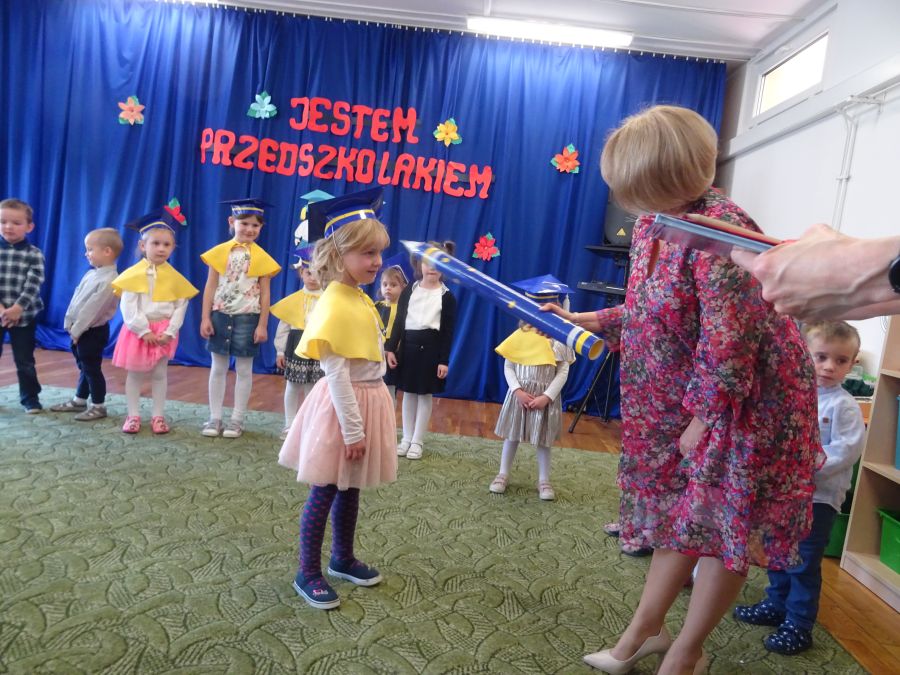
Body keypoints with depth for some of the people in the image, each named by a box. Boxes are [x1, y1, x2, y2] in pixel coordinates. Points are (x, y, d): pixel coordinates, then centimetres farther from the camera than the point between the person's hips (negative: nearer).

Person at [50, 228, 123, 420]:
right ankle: (79, 401, 32)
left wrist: (76, 330, -17)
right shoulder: (91, 274, 7)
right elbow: (76, 298, 11)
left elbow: (92, 308, -21)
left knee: (92, 368, 1)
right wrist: (70, 323, 4)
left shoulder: (109, 280, -22)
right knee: (84, 367, 19)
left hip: (93, 331, -9)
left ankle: (98, 407, 12)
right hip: (80, 329, 9)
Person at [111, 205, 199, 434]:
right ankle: (133, 415, 19)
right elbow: (128, 307, -11)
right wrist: (144, 330, -16)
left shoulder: (174, 277, -1)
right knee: (134, 374, 8)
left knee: (159, 374, 9)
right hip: (138, 331, -1)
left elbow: (181, 307, -1)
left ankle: (158, 416, 18)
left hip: (163, 332, 1)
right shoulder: (133, 274, -7)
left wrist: (169, 332, -11)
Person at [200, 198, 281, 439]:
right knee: (218, 368, 8)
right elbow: (210, 287, 4)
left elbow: (264, 293, 0)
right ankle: (215, 418, 18)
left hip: (247, 318, -1)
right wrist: (206, 318, -1)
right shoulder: (219, 252, 1)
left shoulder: (261, 257, -2)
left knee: (244, 369, 5)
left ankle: (237, 420, 15)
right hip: (220, 315, 1)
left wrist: (262, 325, -4)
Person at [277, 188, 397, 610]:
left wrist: (363, 422, 16)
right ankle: (308, 574, 20)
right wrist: (353, 429, -20)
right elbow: (337, 373, -21)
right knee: (324, 492, 5)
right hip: (342, 406, -9)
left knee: (350, 488, 20)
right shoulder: (334, 305, -20)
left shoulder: (360, 298, 7)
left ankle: (343, 559, 37)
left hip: (367, 400, 9)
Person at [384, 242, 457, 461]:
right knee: (409, 393, 9)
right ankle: (406, 438, 21)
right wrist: (390, 348, -1)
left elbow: (448, 332, -3)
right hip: (408, 344, 3)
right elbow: (399, 321, 6)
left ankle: (418, 441, 15)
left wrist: (444, 360, -9)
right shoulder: (409, 290, 5)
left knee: (425, 395, 5)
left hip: (431, 347, -3)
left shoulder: (447, 296, -2)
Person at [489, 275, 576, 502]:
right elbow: (508, 366, -1)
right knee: (512, 435, 11)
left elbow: (563, 372, -7)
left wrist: (547, 396, -15)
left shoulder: (559, 339, -7)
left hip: (546, 396, -1)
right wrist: (518, 390, -13)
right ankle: (503, 475, 25)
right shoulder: (520, 335, -3)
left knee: (543, 440, 9)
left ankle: (544, 481, 22)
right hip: (519, 394, 1)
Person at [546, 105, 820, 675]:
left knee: (726, 525, 7)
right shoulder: (655, 223, 2)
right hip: (686, 397, 8)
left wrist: (705, 414, -20)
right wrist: (592, 320, 12)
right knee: (684, 513, 17)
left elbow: (729, 338, -27)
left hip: (744, 400, -8)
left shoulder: (720, 228, -26)